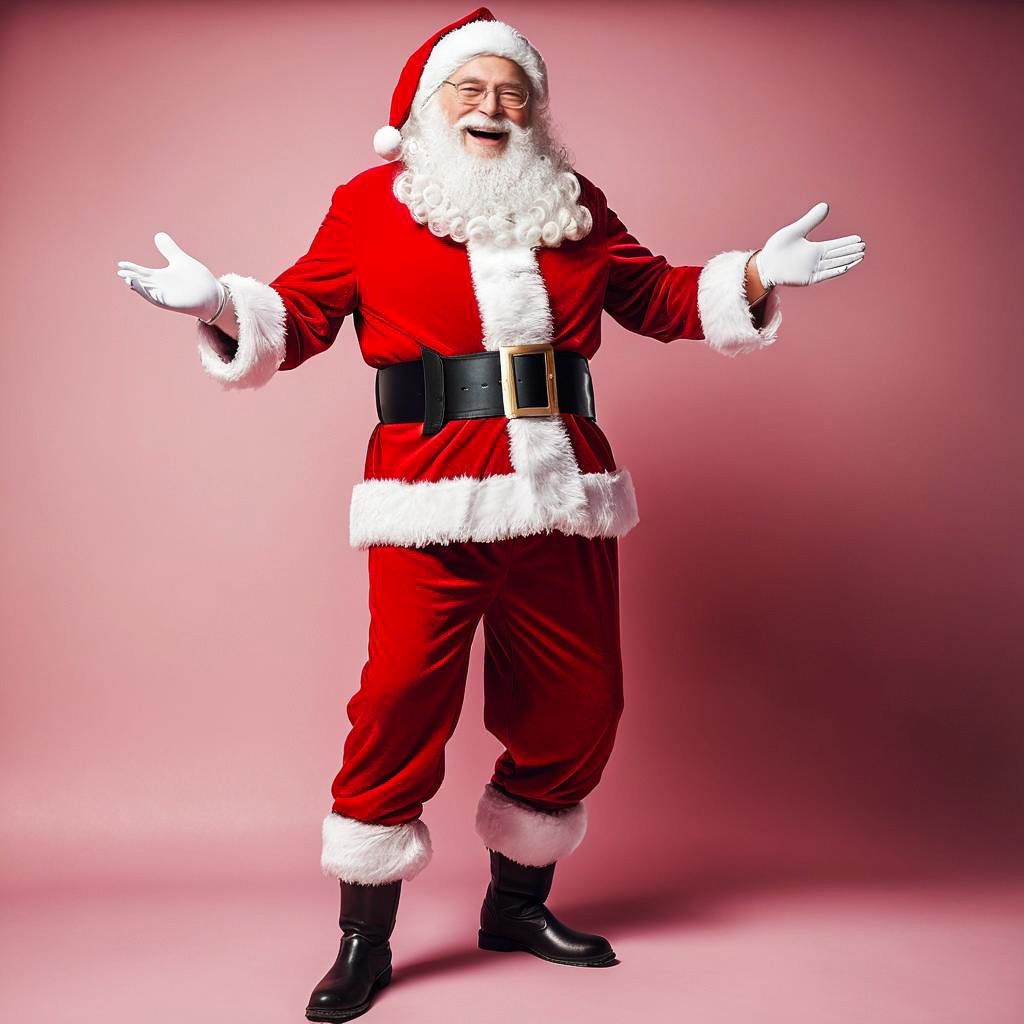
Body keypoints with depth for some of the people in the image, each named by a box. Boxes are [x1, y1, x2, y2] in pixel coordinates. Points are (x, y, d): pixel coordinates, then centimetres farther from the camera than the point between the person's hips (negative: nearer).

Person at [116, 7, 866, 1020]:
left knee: (576, 703, 10)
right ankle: (364, 940, 13)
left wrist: (758, 275, 10)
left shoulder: (575, 208, 17)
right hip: (432, 494, -4)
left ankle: (517, 901, 34)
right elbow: (299, 313, 6)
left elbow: (658, 297, 22)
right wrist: (221, 304, -12)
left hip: (563, 491, 5)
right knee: (402, 700, -9)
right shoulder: (369, 204, 8)